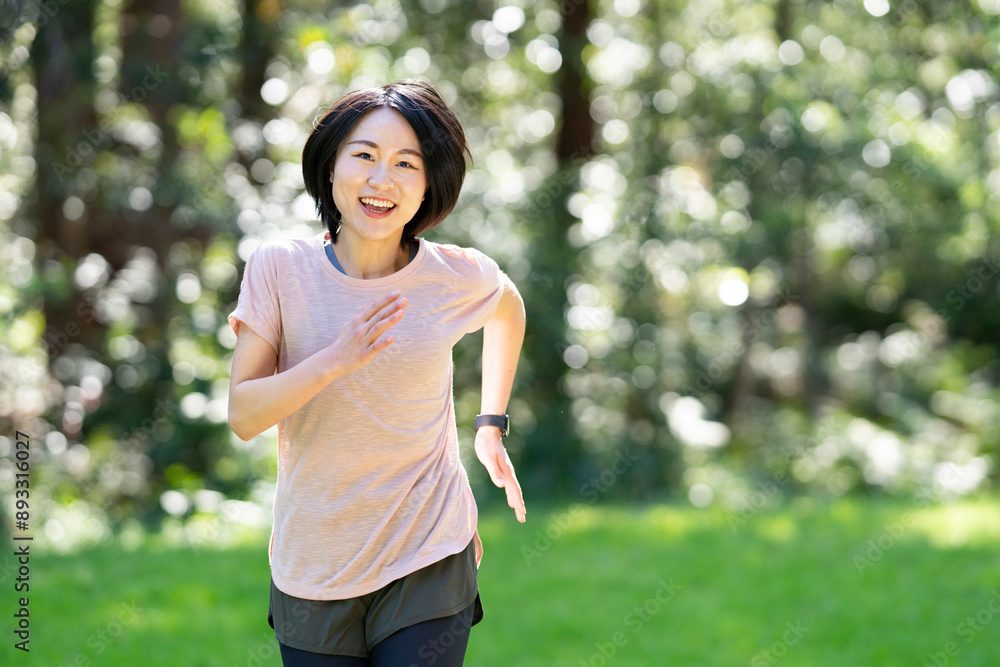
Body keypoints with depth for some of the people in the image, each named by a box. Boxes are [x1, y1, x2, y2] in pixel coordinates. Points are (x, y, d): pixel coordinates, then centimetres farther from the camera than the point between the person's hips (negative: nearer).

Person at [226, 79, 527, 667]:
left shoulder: (459, 277, -6)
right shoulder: (280, 267, -8)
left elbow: (508, 308, 19)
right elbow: (243, 416, -11)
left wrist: (492, 425, 14)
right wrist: (337, 359, -25)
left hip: (429, 562, -1)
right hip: (313, 570, 1)